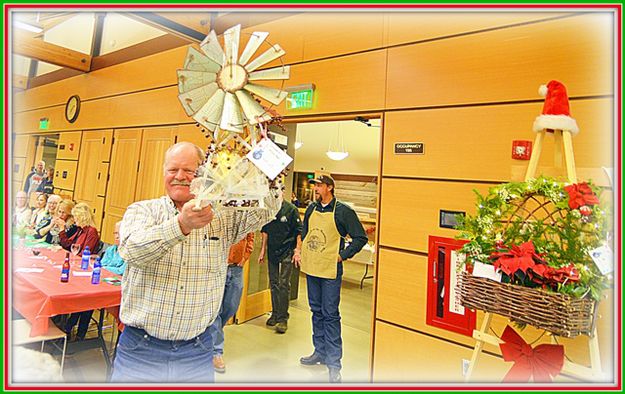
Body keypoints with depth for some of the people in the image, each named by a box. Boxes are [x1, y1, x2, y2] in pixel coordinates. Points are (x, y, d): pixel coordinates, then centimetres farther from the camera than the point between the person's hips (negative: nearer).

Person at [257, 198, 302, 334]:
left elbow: (299, 231, -7)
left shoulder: (291, 209, -10)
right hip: (272, 251, 5)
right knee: (273, 284, 12)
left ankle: (283, 318, 5)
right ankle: (275, 313, 26)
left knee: (283, 284, -5)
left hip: (287, 251, -5)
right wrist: (263, 249, 13)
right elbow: (265, 231, 13)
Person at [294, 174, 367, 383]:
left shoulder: (343, 211, -10)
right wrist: (299, 250, 10)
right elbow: (304, 232, 23)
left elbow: (361, 238, -8)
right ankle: (320, 352, 32)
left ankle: (333, 362, 11)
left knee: (330, 315, -1)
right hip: (311, 268, 6)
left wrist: (342, 256, -11)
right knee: (317, 311, 17)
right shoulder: (312, 208, 8)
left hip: (330, 270, -6)